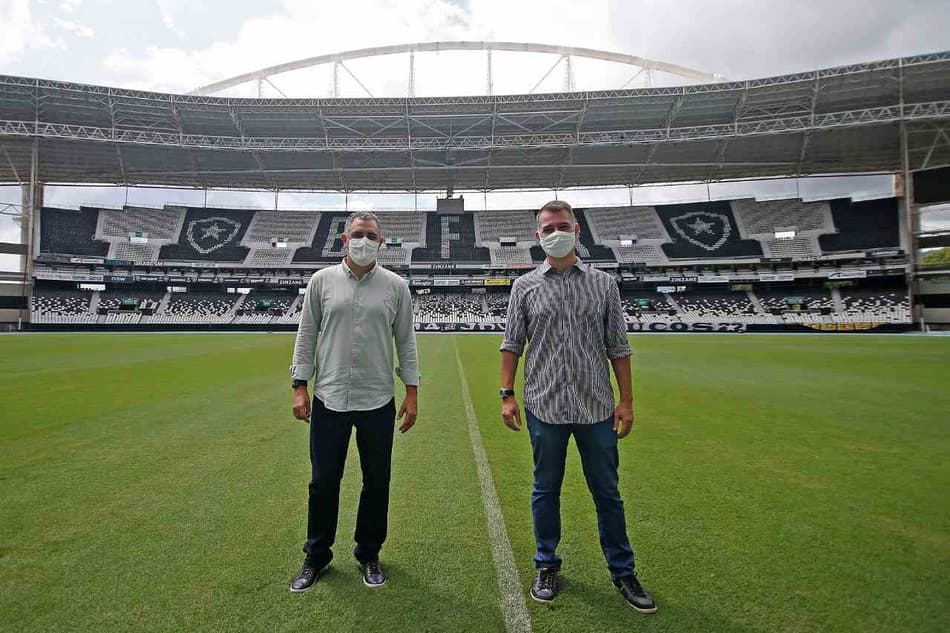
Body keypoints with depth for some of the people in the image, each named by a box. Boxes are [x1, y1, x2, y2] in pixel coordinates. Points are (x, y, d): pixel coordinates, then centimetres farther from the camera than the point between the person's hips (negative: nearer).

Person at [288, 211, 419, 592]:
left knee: (376, 483, 10)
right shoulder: (322, 281, 3)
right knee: (323, 482, 10)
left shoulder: (396, 286, 2)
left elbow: (406, 341, 4)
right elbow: (306, 336, 5)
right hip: (329, 400, 0)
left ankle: (369, 555, 31)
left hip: (378, 402, 0)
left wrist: (412, 393, 0)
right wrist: (300, 387, -1)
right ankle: (316, 557, 32)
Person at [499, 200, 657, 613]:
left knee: (607, 493, 12)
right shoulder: (525, 286, 3)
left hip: (597, 408, 1)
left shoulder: (603, 284, 4)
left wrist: (626, 401, 1)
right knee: (546, 491, 13)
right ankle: (547, 566, 32)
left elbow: (618, 347, 5)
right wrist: (507, 395, -4)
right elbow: (511, 345, 3)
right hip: (544, 407, 0)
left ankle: (622, 572, 30)